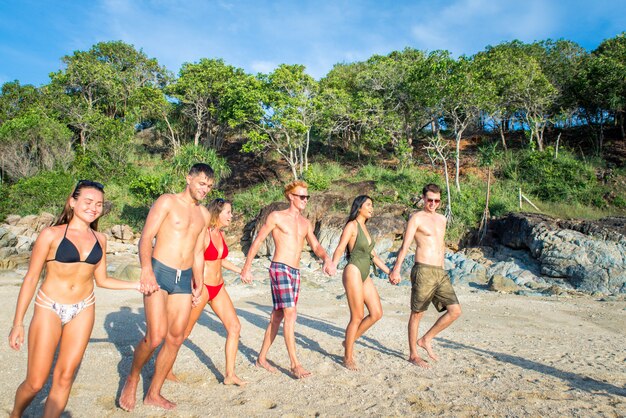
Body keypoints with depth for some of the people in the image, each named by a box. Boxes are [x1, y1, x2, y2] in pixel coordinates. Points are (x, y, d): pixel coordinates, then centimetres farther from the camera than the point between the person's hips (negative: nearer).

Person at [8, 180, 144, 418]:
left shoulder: (99, 239, 4)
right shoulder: (51, 235, -8)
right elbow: (31, 278, -5)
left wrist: (135, 285, 2)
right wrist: (18, 323, -5)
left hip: (83, 311, 3)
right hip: (49, 309, -3)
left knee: (64, 378, 6)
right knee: (35, 382, 3)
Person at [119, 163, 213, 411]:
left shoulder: (204, 214, 15)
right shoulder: (167, 202, -2)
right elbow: (146, 237, -11)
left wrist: (198, 284, 15)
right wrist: (147, 270, -24)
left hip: (184, 279, 6)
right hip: (159, 273, -5)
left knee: (176, 338, 5)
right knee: (156, 336, -14)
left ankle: (153, 394, 21)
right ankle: (132, 378, 15)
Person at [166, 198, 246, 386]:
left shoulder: (221, 234, 7)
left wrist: (240, 271, 22)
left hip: (218, 288, 7)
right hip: (202, 287, -7)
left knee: (234, 326, -1)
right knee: (184, 331, 7)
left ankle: (230, 374, 6)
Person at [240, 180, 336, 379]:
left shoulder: (305, 223, 15)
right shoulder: (276, 217, -3)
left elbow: (316, 246, 10)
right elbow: (257, 241, -1)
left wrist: (327, 259, -11)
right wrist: (246, 268, -3)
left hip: (295, 272, 7)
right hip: (280, 268, -7)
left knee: (278, 316, 11)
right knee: (290, 313, -14)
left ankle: (262, 358, 23)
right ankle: (295, 364, -9)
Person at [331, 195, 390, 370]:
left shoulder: (364, 228, 17)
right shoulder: (351, 226, -7)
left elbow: (373, 255, 22)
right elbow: (340, 249, -18)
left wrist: (389, 272, 25)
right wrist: (332, 265, -36)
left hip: (364, 276, 8)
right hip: (353, 273, -8)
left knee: (377, 313, 6)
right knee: (357, 317, -4)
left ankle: (350, 341, 22)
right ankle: (348, 358, 11)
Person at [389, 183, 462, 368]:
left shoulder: (442, 219, 18)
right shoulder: (416, 218, -4)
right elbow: (405, 245, -13)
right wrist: (396, 270, -23)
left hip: (440, 272, 7)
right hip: (423, 271, -7)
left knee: (455, 311, 2)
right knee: (417, 313, 2)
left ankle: (426, 340, 17)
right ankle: (413, 355, 15)